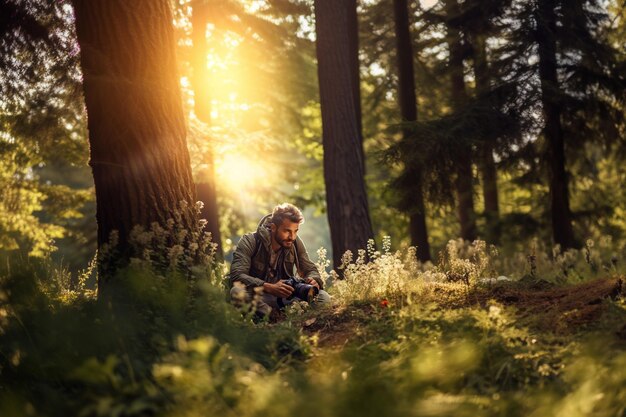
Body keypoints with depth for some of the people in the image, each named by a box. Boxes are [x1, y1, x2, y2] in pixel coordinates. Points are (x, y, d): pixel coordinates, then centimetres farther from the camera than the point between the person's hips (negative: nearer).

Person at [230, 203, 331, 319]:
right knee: (237, 293, -38)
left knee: (323, 298, -19)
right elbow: (236, 275, -25)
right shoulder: (249, 242, -14)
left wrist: (314, 281, -21)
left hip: (284, 296, 4)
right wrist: (270, 287, -39)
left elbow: (310, 269, 7)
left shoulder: (295, 243, 0)